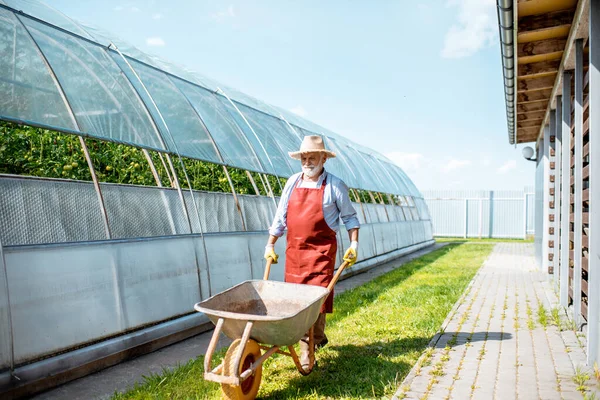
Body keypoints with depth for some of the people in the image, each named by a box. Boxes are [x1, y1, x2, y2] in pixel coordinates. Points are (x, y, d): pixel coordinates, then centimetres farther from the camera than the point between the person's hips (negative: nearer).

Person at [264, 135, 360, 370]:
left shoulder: (335, 186, -2)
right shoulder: (293, 183, 9)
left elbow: (349, 217, 6)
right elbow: (280, 217, 14)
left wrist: (354, 245, -4)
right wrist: (270, 245, 14)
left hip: (321, 250, -4)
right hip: (294, 250, 4)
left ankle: (312, 342, 7)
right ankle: (316, 336, 27)